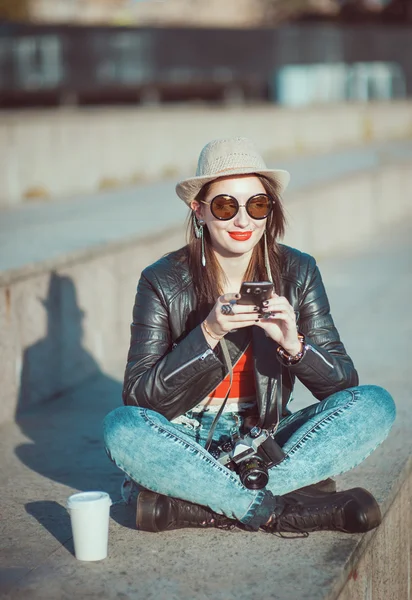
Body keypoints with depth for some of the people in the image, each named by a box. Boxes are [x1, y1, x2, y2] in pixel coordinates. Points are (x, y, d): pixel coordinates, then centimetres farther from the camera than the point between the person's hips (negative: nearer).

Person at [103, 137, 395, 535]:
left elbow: (343, 384, -3)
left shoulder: (298, 273, -2)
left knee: (375, 405, -19)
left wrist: (294, 344, -23)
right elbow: (139, 397, -14)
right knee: (121, 427, -32)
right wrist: (208, 334, -25)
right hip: (189, 444, -2)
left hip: (268, 445, 3)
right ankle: (285, 511, -28)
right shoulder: (162, 282, -9)